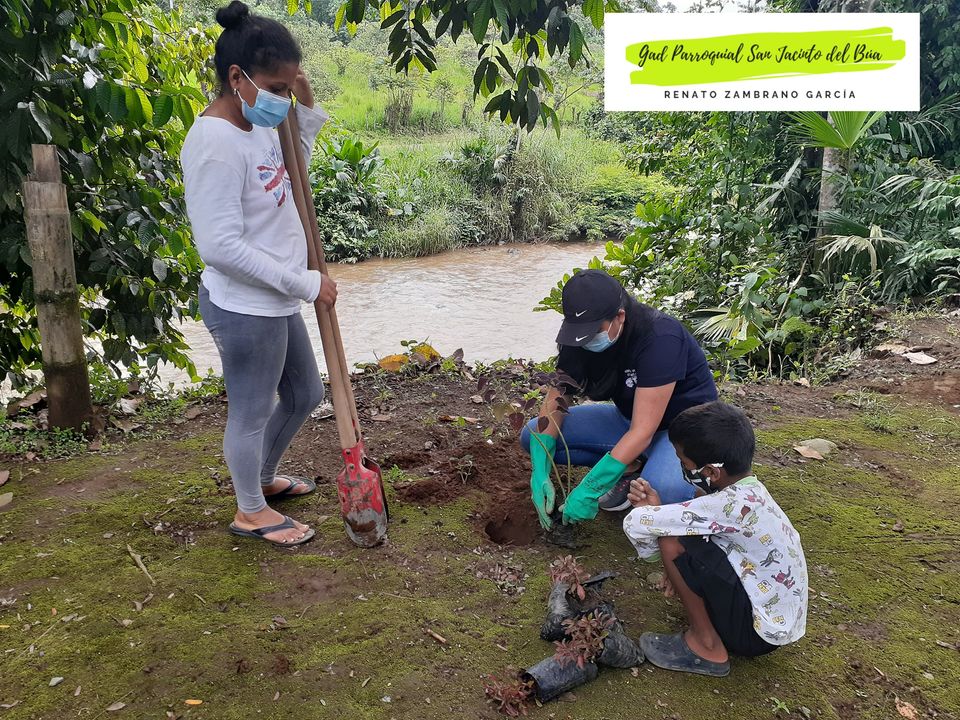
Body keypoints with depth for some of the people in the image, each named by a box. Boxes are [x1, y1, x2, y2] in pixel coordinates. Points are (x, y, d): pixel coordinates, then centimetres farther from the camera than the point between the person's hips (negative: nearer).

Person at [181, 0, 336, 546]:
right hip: (244, 309, -10)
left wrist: (307, 111, 11)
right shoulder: (215, 141, -22)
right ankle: (252, 512, 33)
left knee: (305, 394, 23)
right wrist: (306, 283, -21)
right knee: (252, 411, 9)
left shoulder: (257, 125, 6)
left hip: (276, 302, 10)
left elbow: (288, 173, 25)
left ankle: (265, 477, 47)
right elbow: (221, 246, -27)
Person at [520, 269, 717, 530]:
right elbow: (555, 401, -9)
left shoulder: (660, 338, -31)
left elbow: (643, 431, -33)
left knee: (663, 489, -40)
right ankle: (629, 467, -2)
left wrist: (589, 491, -35)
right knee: (532, 436, -9)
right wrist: (540, 475, -22)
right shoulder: (580, 335, -12)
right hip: (629, 419, 6)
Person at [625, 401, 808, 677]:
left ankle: (707, 646, -2)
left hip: (758, 631, -9)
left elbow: (636, 523, -28)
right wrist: (656, 509, -7)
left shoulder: (730, 505, -28)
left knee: (671, 542, -19)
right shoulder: (749, 490, -1)